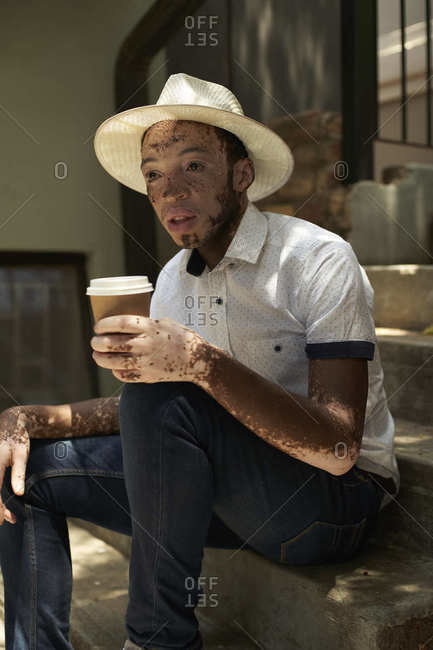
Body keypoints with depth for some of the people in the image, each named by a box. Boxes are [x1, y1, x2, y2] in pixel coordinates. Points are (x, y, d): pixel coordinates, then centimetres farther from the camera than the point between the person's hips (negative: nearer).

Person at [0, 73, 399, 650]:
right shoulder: (175, 279, 6)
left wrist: (203, 363, -36)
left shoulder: (317, 261, -17)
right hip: (230, 488, 7)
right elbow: (137, 409, 10)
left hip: (338, 498, -6)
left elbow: (337, 448, -25)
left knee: (164, 397, -31)